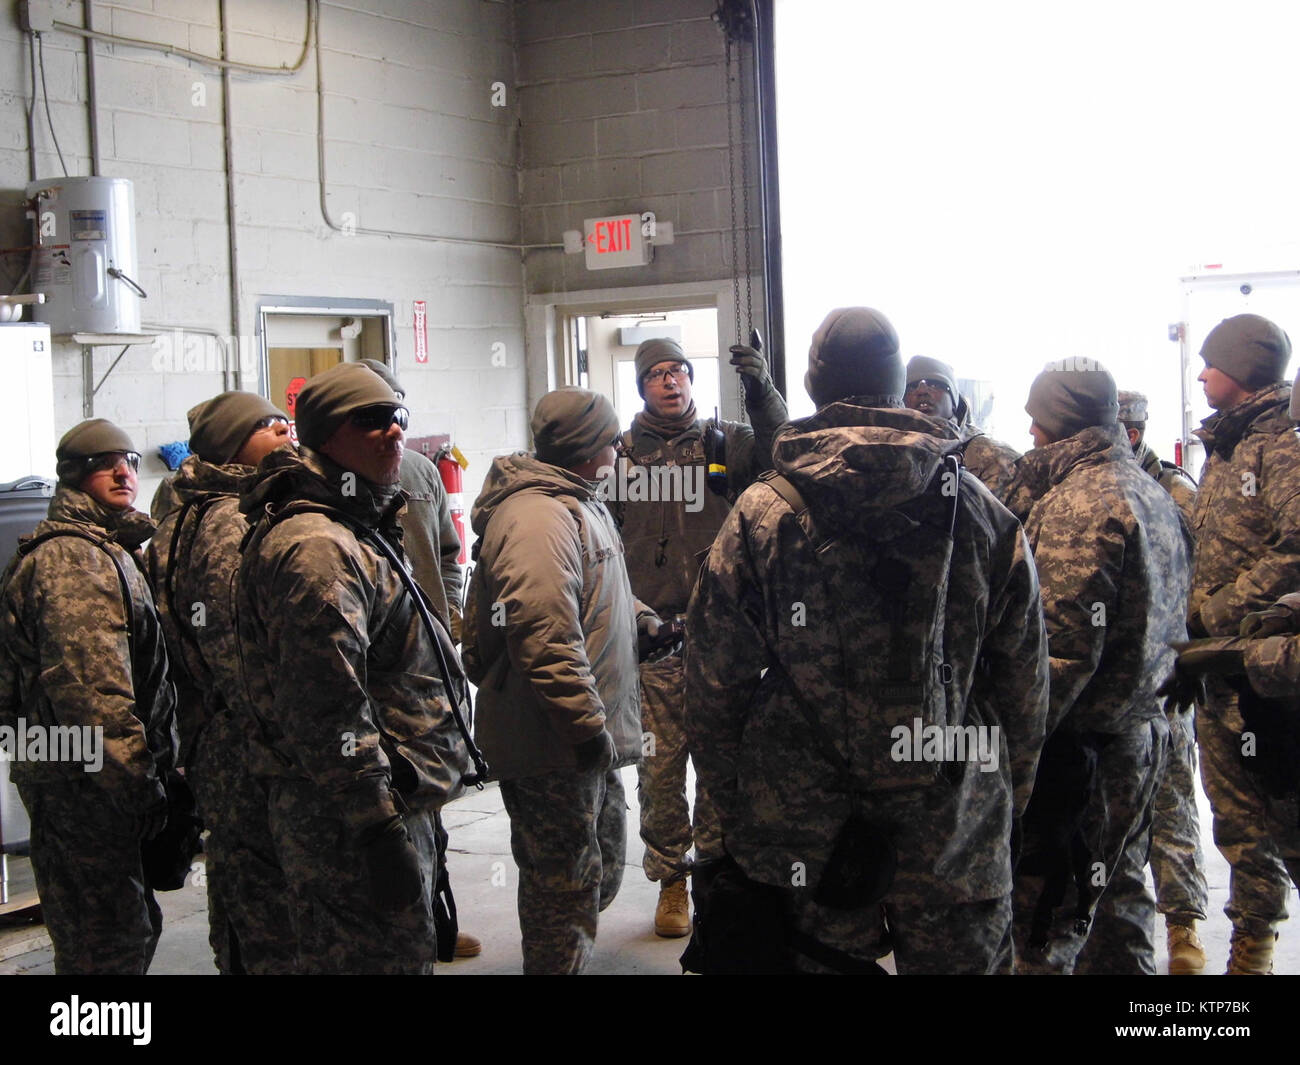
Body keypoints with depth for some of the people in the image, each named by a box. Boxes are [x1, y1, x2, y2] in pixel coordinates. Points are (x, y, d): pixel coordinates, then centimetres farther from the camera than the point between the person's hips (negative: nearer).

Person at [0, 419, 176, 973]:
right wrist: (138, 783, -23)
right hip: (87, 785, -11)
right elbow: (89, 687, -26)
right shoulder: (73, 558, -17)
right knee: (110, 947, -4)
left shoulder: (109, 550, 19)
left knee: (133, 929, 20)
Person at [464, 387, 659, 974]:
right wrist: (588, 727, -27)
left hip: (586, 739, 11)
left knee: (603, 865, 23)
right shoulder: (537, 518, -22)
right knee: (566, 881, 1)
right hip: (553, 749, -11)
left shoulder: (576, 503, 15)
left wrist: (638, 617, 14)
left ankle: (565, 954, 38)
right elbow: (545, 640, -30)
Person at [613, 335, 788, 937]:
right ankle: (670, 880, 15)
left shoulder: (726, 444, 6)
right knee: (661, 759, 2)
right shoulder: (620, 455, 8)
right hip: (651, 632, 0)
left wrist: (763, 395, -28)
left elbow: (782, 454, -13)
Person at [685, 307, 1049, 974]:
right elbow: (1025, 686, 3)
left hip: (803, 828, -1)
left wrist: (732, 811, 8)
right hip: (956, 831, 1)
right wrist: (1009, 803, 16)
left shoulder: (758, 518, -8)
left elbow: (714, 687, -4)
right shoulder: (986, 517, -2)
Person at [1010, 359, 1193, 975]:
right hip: (1141, 730, 10)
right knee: (1117, 886, 22)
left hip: (1078, 741, -10)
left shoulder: (1076, 505, -19)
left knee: (1046, 908, -1)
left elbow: (1064, 649, -24)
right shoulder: (1153, 494, 12)